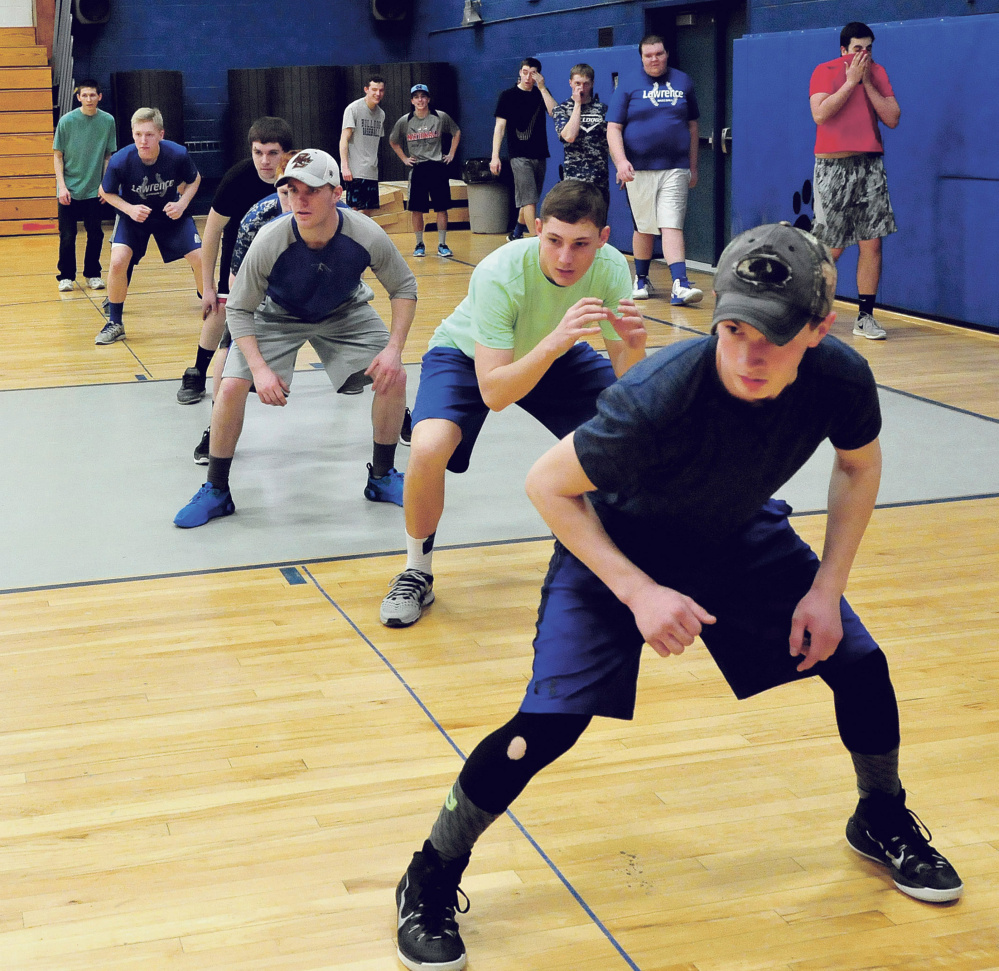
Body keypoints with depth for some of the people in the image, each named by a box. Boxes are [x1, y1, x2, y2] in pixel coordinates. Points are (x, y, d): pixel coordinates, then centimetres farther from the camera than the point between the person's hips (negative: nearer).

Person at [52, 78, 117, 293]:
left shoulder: (108, 121, -1)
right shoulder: (67, 121, -6)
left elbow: (108, 155, 7)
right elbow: (57, 155, -2)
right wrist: (62, 186, -10)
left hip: (94, 190, 2)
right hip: (69, 190, -2)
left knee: (95, 235, 5)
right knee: (67, 237, 1)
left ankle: (92, 275, 20)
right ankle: (66, 277, 14)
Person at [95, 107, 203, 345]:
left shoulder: (178, 155, -26)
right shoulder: (120, 162, -28)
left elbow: (194, 180, -4)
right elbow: (106, 192, -9)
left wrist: (182, 203, -22)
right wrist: (129, 209, -26)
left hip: (170, 213, 1)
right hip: (133, 215, -1)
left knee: (200, 258, -10)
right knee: (118, 261, -19)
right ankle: (114, 324, 0)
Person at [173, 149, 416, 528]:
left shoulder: (367, 236, -31)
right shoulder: (269, 241, -34)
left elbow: (404, 287, -12)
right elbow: (238, 310, -21)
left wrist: (394, 347, -24)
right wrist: (260, 368, -33)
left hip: (345, 312, 2)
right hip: (277, 315, -1)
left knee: (394, 376, -14)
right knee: (231, 386, -18)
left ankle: (382, 478, 9)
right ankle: (216, 491, 2)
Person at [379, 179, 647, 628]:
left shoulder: (611, 268, -26)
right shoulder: (499, 274, -38)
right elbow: (492, 393, -42)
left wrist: (633, 345, -45)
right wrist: (554, 341, -57)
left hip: (558, 355, 4)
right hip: (467, 355, -3)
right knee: (428, 447, -31)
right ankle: (417, 573, -5)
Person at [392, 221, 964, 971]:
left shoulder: (840, 379, -26)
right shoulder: (658, 398, -40)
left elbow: (859, 466, -2)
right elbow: (548, 485, -25)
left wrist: (827, 590, -8)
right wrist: (639, 593, -30)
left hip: (740, 537, 5)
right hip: (615, 545, -4)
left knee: (860, 664, 2)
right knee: (549, 724, -18)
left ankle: (881, 820, 34)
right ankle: (430, 881, 6)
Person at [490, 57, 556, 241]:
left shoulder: (542, 94, 9)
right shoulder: (508, 95, 0)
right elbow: (500, 126, -3)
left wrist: (542, 87, -12)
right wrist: (495, 156, -10)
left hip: (540, 155, 5)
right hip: (519, 155, -5)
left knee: (530, 200, 14)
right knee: (529, 200, -13)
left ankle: (517, 234, 34)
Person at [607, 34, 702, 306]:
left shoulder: (682, 82, 10)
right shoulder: (629, 86, 3)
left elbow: (692, 125, 15)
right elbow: (613, 128, -2)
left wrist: (693, 167, 14)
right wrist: (620, 161, -18)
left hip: (675, 169, 0)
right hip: (638, 170, 0)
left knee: (672, 226, -12)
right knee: (644, 228, 8)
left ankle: (680, 286, -20)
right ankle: (641, 280, 26)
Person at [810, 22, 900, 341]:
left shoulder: (878, 73, 10)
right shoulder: (825, 72, -1)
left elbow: (893, 119, 1)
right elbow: (820, 114, -17)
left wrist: (867, 83, -4)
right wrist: (851, 81, -13)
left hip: (870, 165, 3)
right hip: (833, 167, -3)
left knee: (872, 243, -3)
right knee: (831, 249, -1)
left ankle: (865, 316, 5)